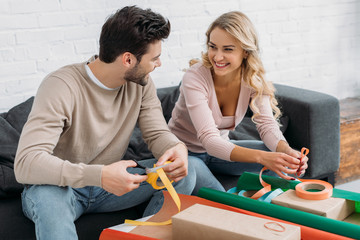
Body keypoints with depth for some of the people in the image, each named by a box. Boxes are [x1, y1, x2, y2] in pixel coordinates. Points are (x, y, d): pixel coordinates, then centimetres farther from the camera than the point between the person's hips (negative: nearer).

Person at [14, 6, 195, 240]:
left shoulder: (140, 83, -6)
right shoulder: (62, 86, -27)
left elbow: (157, 133, -4)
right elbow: (25, 163, -34)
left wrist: (178, 148, -30)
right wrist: (99, 175, -46)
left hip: (109, 184, 6)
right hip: (62, 185, -5)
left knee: (184, 174, -15)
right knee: (47, 195, -41)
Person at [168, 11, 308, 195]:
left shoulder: (253, 78, -12)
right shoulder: (194, 78, -28)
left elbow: (267, 124, -16)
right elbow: (209, 140, -36)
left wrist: (287, 152, -39)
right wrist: (262, 157, -50)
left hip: (220, 149, 6)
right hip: (185, 152, -5)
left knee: (283, 161, -11)